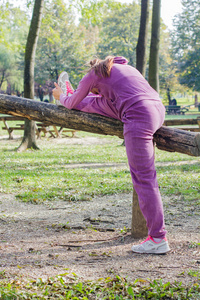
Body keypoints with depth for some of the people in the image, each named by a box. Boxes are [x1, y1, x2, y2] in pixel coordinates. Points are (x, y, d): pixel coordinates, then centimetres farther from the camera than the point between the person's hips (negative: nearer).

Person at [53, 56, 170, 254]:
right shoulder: (124, 67, 32)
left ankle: (158, 239, -6)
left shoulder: (94, 74, 12)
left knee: (143, 178, -6)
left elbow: (72, 103, 23)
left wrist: (61, 97, 45)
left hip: (139, 117, -8)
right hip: (158, 110, 8)